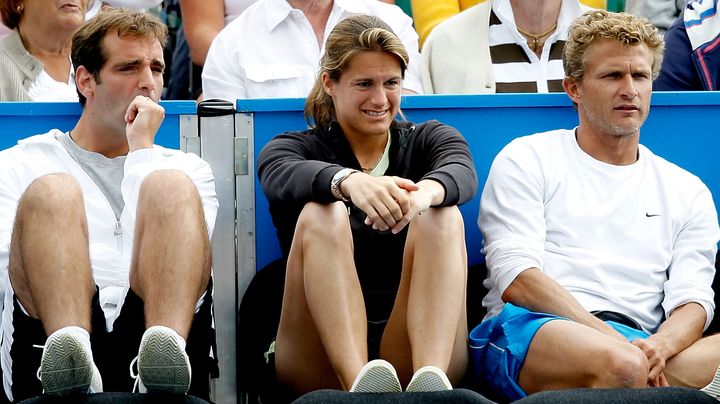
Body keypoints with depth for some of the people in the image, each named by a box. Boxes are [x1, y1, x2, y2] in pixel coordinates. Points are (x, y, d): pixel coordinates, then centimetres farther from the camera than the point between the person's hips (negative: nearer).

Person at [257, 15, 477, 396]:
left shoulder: (429, 139, 17)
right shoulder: (293, 147, 13)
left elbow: (463, 172, -10)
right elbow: (284, 179, -15)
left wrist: (425, 191, -36)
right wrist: (350, 182, -39)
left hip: (419, 347, 1)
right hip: (321, 361, -1)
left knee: (441, 216, -22)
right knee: (320, 214, -24)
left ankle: (430, 379, -45)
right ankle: (358, 380, -46)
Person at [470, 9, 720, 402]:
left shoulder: (688, 192, 24)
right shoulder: (527, 160, 13)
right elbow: (516, 279, -1)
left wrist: (660, 345, -15)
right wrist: (612, 339, -15)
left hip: (635, 343, 3)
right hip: (525, 327, -3)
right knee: (621, 367, -40)